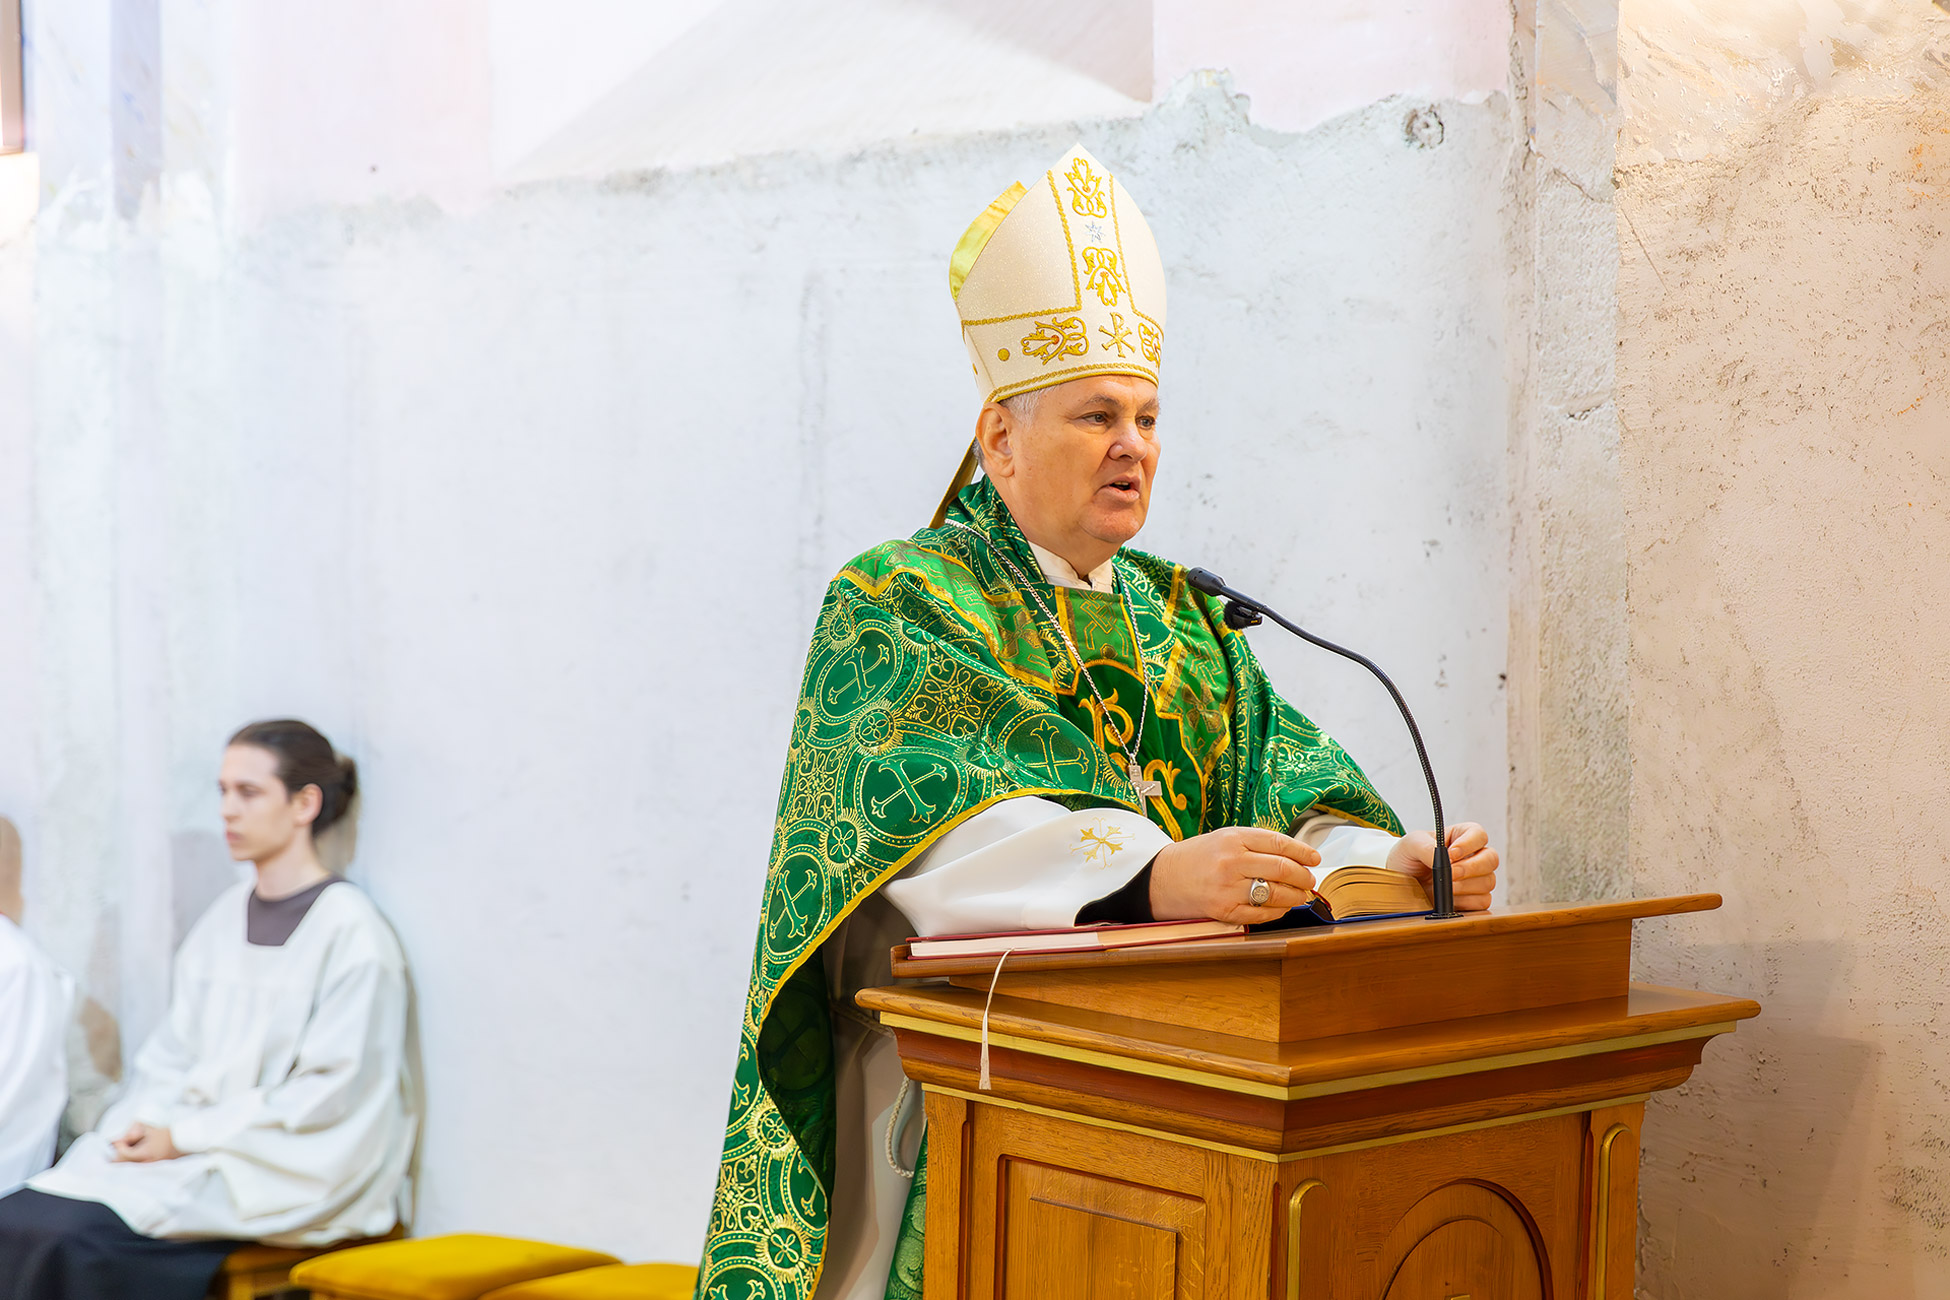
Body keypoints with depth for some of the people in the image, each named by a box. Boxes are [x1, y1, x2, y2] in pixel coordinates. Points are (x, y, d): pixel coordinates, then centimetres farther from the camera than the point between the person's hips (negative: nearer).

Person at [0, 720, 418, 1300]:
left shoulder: (351, 930, -9)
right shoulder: (226, 917, 13)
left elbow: (331, 1091, -14)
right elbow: (174, 1053, 15)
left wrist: (186, 1136, -13)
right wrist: (144, 1123, -6)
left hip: (286, 1175, -6)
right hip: (188, 1145, 7)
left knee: (71, 1236, -26)